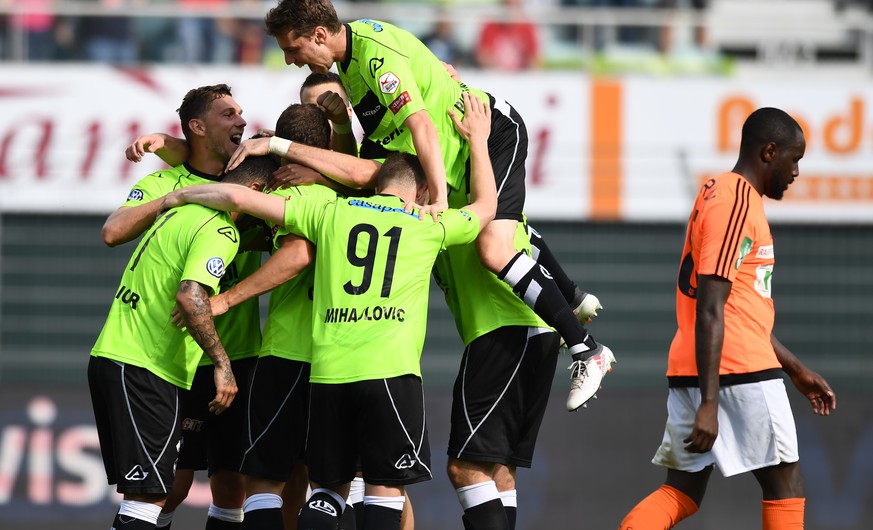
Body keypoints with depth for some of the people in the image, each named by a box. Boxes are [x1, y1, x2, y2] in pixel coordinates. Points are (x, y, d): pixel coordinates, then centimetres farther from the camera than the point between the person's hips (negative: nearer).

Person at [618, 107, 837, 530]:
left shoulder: (720, 195, 20)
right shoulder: (736, 204, -12)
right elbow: (710, 312, -19)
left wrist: (796, 370, 30)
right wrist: (709, 403, -23)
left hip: (688, 369, 9)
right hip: (740, 369, -9)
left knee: (682, 492, 7)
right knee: (784, 484, 3)